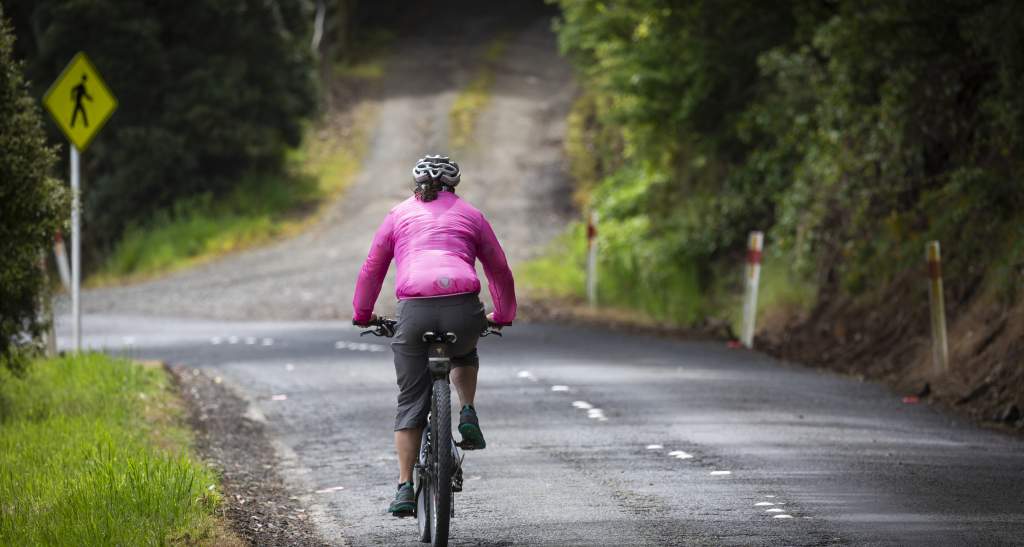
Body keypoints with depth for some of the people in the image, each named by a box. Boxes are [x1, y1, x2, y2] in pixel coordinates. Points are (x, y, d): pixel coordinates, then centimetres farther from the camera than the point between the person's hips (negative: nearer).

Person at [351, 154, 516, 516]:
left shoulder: (399, 215, 23)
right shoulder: (470, 215, 23)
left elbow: (372, 269, 26)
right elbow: (500, 271, 29)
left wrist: (362, 315, 40)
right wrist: (503, 315, 43)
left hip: (414, 310, -1)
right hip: (463, 308, 1)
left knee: (411, 403, 9)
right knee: (464, 354, 36)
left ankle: (405, 489, 2)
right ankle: (468, 415, 13)